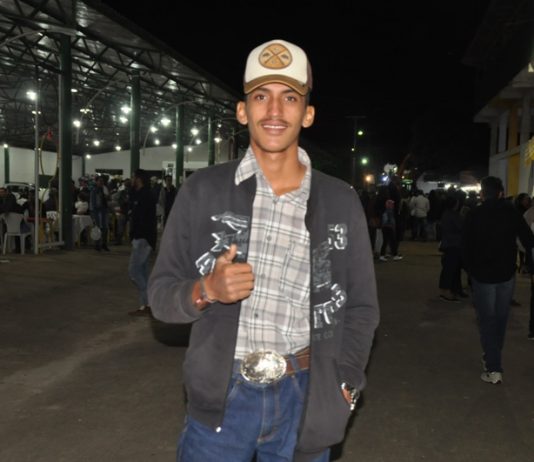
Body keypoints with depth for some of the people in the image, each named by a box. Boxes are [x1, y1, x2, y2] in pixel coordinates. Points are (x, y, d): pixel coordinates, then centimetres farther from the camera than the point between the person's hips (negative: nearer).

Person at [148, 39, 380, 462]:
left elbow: (361, 307, 7)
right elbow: (161, 292, 0)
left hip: (305, 398, 1)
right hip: (222, 396, 0)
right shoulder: (203, 190, -4)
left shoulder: (341, 202, -1)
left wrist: (343, 387, -2)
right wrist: (206, 290, -20)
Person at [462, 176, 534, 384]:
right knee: (500, 318, 17)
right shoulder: (512, 212, -4)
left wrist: (470, 269, 8)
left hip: (482, 275, -2)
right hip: (507, 274, 2)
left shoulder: (474, 216, -8)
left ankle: (493, 368, -5)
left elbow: (466, 247, -4)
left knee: (487, 320, 2)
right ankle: (493, 357, 31)